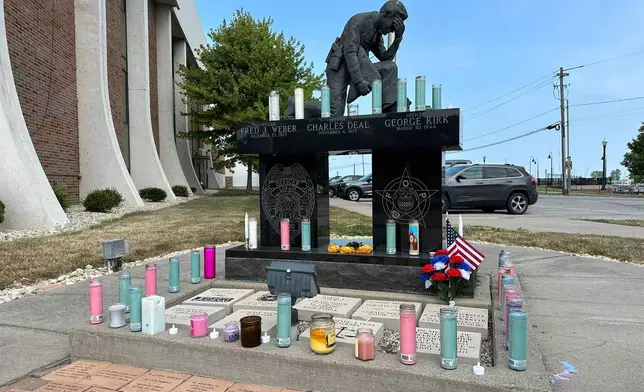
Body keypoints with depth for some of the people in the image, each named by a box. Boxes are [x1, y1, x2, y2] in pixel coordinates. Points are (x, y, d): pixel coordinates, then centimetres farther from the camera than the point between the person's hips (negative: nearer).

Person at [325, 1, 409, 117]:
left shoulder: (377, 33, 10)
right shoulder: (358, 21, -14)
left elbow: (385, 58, 7)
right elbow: (350, 52, -25)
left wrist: (398, 38, -5)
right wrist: (359, 81, -33)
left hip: (355, 68, 7)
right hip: (339, 68, -7)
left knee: (390, 67, -12)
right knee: (335, 114, -22)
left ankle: (391, 109, -19)